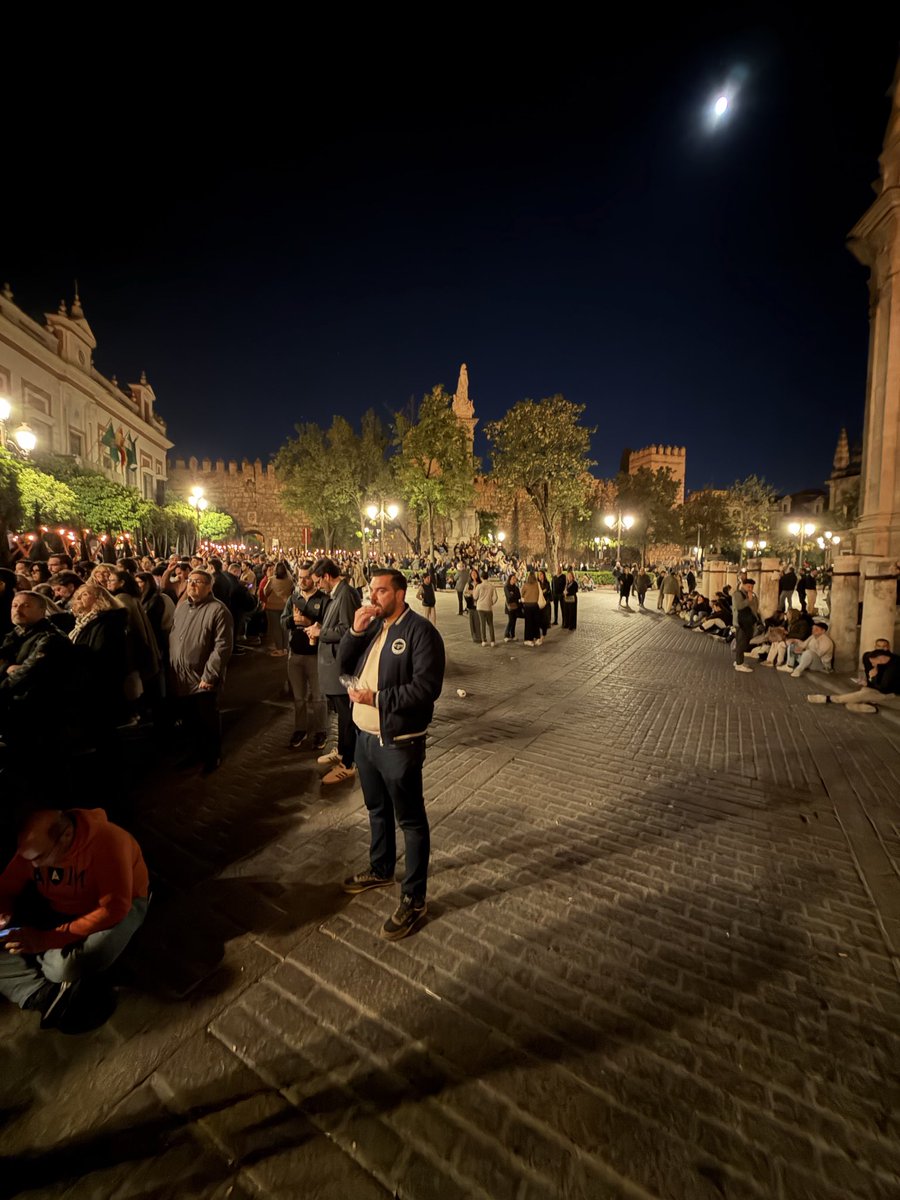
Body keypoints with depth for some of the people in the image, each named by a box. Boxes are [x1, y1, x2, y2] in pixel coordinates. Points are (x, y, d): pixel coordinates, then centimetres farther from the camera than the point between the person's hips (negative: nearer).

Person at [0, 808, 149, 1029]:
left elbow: (113, 910, -34)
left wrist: (46, 940, -32)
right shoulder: (35, 843, -15)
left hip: (118, 906, -6)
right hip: (53, 906, 7)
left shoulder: (106, 843, -34)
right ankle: (49, 997, -15)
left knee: (67, 967, -31)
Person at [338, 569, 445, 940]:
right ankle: (381, 870, 48)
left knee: (410, 821, 8)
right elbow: (345, 664, 7)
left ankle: (413, 899, 25)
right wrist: (355, 631, -9)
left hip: (398, 743, -8)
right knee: (377, 809, 26)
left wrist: (378, 698, -24)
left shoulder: (420, 631, -18)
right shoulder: (373, 625, 8)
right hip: (365, 735, 8)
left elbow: (427, 687, -25)